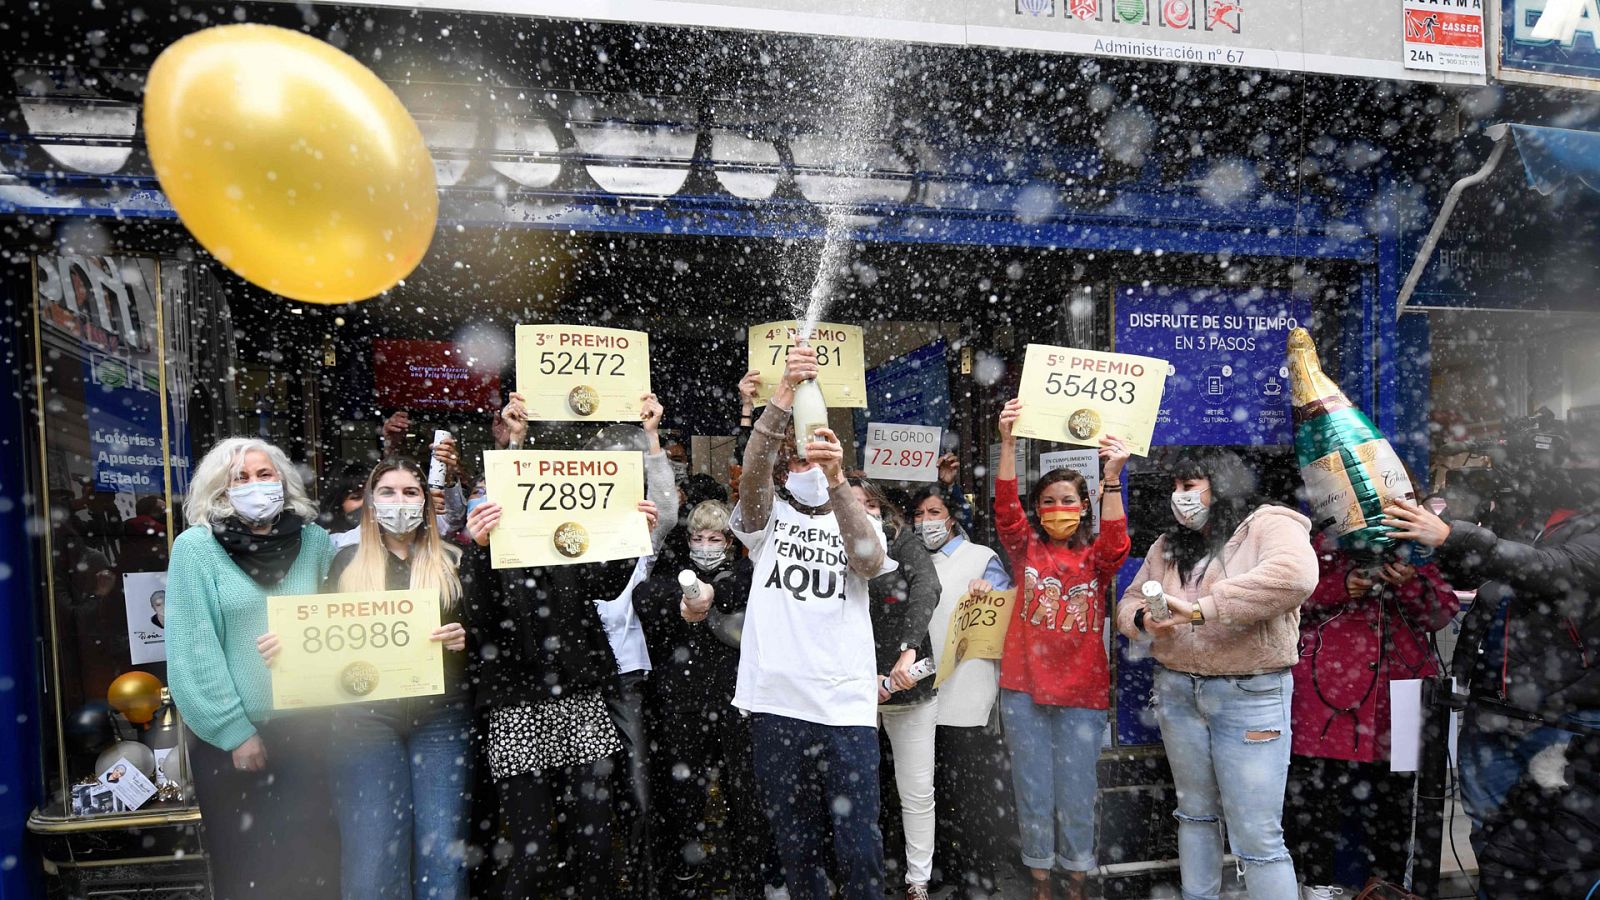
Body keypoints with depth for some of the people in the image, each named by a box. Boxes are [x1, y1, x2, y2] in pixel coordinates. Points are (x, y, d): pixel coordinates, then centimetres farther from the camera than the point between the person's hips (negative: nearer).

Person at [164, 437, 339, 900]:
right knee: (244, 863, 11)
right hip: (231, 736, -2)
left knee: (315, 856, 12)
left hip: (305, 726, 2)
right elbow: (192, 649, -9)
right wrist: (235, 731, -11)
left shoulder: (314, 541, 2)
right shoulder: (195, 547, -7)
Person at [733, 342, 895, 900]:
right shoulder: (768, 517, 9)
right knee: (796, 846, 12)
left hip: (846, 707, 0)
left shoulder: (857, 523, 10)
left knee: (860, 848, 1)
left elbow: (870, 561, -14)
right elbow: (753, 470, -12)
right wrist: (785, 392, -26)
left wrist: (836, 479, -28)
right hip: (776, 704, 1)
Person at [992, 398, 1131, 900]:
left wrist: (1112, 478, -33)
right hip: (1024, 689, 1)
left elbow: (1116, 545, -20)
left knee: (1077, 793, 8)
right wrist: (1008, 443, -26)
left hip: (1082, 693, 0)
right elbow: (1005, 510, -13)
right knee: (1033, 790, 10)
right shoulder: (1026, 550, 3)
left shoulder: (1095, 558, 2)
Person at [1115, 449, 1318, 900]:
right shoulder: (1168, 546, 12)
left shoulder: (1268, 525, -7)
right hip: (1177, 691, 6)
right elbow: (1129, 603, 14)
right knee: (1195, 812, 18)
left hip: (1250, 695, -5)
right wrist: (1145, 621, -12)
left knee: (1257, 837, -2)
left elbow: (1296, 575, -28)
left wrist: (1199, 608, -29)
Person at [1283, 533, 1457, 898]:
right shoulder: (1321, 537, 5)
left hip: (1399, 695, 3)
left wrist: (1412, 583, -13)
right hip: (1326, 694, -3)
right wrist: (1340, 587, -15)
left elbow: (1443, 612, 7)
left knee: (1393, 797, 13)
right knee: (1313, 793, 1)